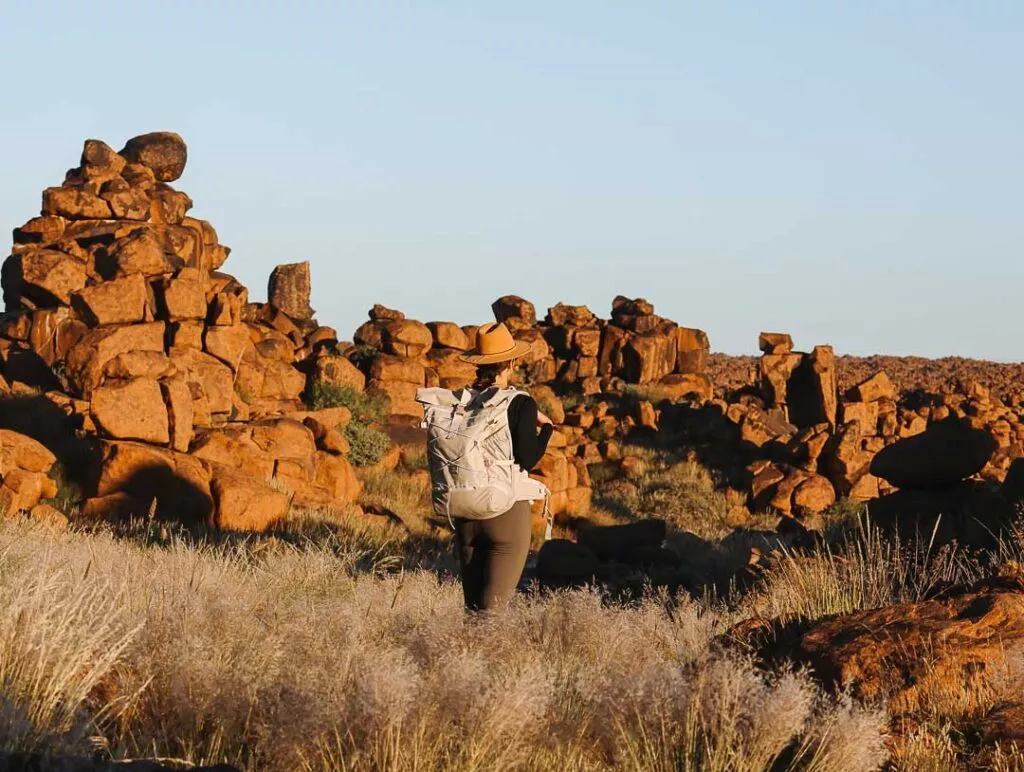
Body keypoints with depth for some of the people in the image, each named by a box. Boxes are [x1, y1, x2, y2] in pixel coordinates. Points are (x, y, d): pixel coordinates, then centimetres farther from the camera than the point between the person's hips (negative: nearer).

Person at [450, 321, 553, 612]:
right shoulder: (521, 404, -11)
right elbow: (526, 460, -14)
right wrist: (545, 428, 3)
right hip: (507, 509, -5)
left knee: (473, 602, 14)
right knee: (494, 605, -5)